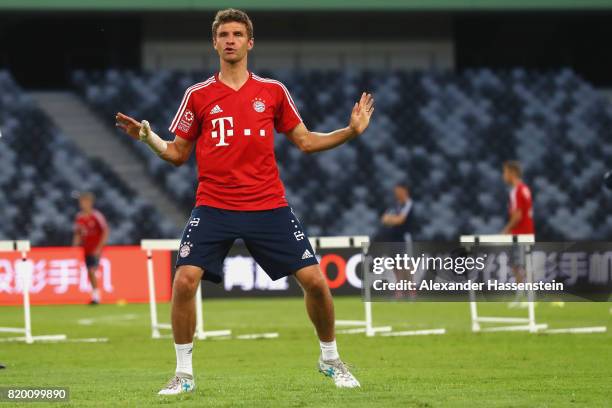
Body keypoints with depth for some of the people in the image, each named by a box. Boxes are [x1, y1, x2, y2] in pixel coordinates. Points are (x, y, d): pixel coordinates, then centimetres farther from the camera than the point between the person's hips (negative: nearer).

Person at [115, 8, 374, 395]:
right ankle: (184, 373, -2)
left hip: (269, 207, 1)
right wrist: (147, 136, -7)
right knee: (184, 280, -17)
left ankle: (330, 359, 20)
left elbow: (306, 141, 12)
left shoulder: (273, 91, 6)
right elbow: (178, 154, 10)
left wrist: (351, 131, 0)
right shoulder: (198, 96, 5)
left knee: (315, 280, -5)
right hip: (214, 207, 0)